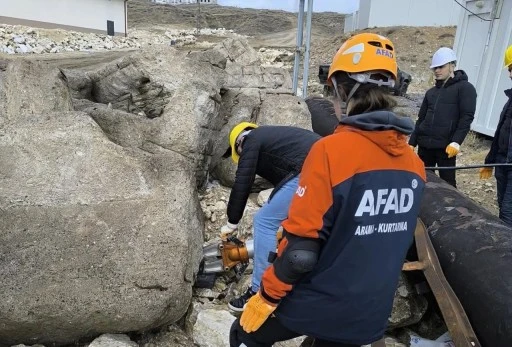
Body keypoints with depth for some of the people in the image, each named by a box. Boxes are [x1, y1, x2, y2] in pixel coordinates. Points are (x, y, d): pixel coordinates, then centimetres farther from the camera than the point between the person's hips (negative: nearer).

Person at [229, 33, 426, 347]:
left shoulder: (332, 150, -25)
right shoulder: (414, 162, -4)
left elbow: (301, 249, -25)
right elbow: (397, 239, 8)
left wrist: (265, 300, -9)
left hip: (318, 306, -5)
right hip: (372, 314, 6)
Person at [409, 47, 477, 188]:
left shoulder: (465, 88, 1)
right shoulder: (431, 92, 18)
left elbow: (467, 117, -9)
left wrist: (456, 141, -19)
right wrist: (412, 142, 13)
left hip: (446, 146, -5)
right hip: (424, 145, 6)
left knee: (447, 183, 1)